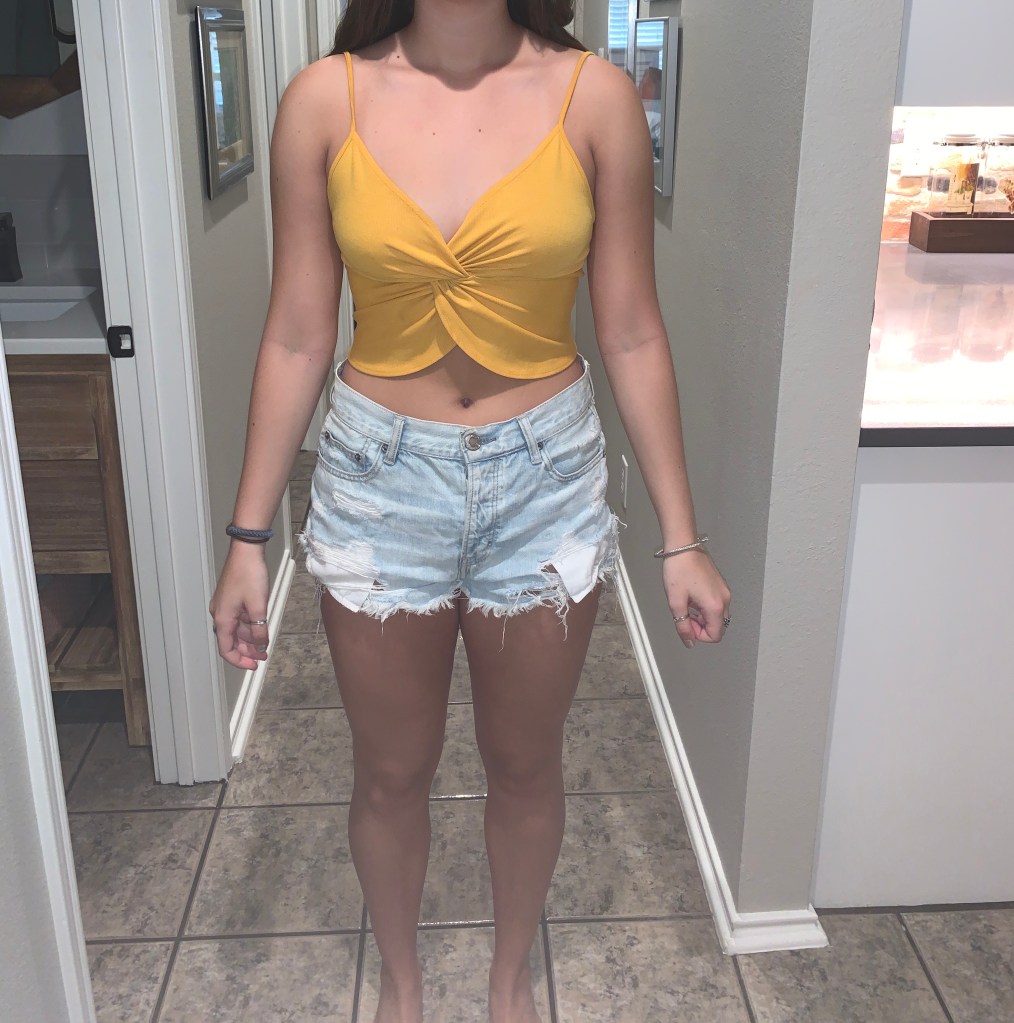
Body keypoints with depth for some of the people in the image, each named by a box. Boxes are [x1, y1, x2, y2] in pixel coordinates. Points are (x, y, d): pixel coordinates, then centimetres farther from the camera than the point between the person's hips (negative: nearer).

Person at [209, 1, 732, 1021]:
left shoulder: (595, 96, -6)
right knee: (391, 773, 17)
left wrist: (680, 539, -2)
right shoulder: (325, 100, -6)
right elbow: (296, 338, -3)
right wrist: (246, 538, -1)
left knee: (525, 765, 18)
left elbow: (631, 335, -3)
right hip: (379, 480, 0)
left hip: (545, 479, 0)